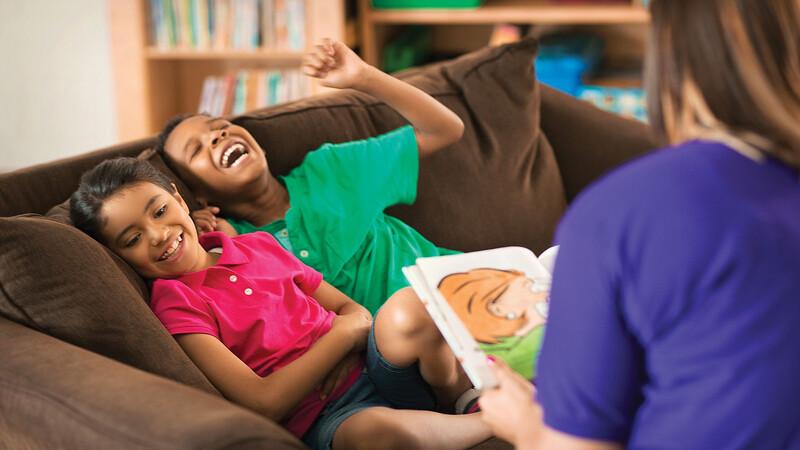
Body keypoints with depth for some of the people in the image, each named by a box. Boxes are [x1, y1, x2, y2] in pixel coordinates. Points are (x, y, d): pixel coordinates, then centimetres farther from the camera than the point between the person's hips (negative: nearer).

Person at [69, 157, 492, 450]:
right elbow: (264, 402, -13)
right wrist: (345, 333, -8)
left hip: (373, 368, 5)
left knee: (405, 305, -28)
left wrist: (360, 321, -8)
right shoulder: (175, 304, -2)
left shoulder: (258, 245, 16)